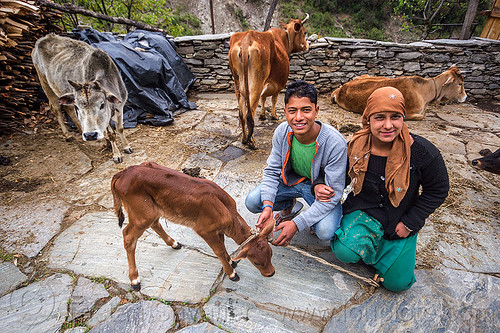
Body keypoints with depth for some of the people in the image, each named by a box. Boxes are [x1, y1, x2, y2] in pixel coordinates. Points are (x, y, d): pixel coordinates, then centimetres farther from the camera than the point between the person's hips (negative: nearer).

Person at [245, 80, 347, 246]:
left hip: (322, 188, -3)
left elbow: (333, 193, -26)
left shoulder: (336, 143, -30)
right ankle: (291, 205, 17)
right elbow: (272, 171, -8)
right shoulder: (282, 132, -18)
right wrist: (268, 206, -26)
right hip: (291, 180, 4)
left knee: (325, 231, -29)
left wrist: (296, 224, -32)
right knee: (252, 201, -14)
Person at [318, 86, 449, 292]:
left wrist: (409, 223, -8)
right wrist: (322, 188, -19)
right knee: (345, 252, -27)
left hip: (400, 221, 1)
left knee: (397, 282, 6)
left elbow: (437, 190, -5)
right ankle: (372, 239, 8)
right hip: (363, 210, 0)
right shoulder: (356, 146, -15)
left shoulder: (422, 152, -21)